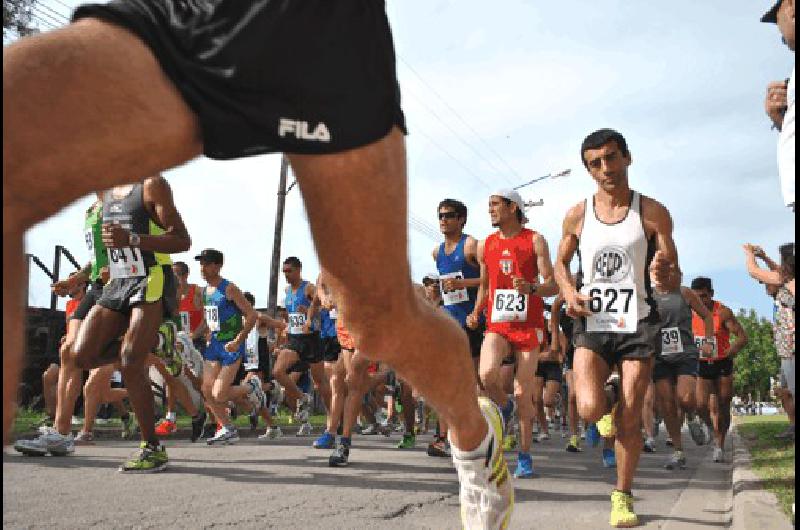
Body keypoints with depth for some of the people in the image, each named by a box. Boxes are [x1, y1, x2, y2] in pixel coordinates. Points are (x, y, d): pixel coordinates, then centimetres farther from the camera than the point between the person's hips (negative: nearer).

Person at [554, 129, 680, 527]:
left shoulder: (653, 213, -2)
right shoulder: (577, 215, 2)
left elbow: (674, 277, -2)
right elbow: (561, 262, 15)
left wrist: (665, 276, -27)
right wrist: (569, 292, -7)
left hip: (638, 325, 0)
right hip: (591, 325, 1)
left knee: (630, 419, 2)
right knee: (589, 409, -18)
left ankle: (623, 496, 22)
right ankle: (607, 399, 20)